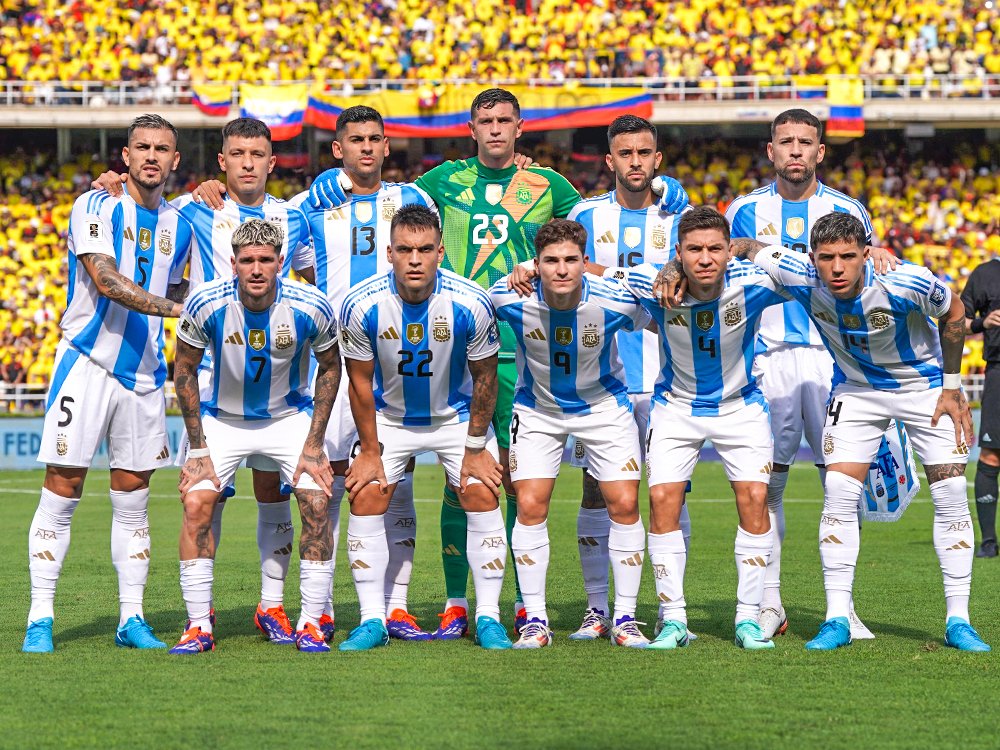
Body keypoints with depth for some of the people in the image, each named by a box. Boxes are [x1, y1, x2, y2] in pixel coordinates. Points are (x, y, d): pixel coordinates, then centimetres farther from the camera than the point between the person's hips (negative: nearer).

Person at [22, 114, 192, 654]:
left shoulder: (177, 226, 12)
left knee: (133, 501, 8)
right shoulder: (95, 208, -6)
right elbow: (105, 280, -20)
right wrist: (174, 306, -26)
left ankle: (131, 619, 14)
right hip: (87, 362, -5)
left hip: (144, 373, 5)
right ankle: (40, 620, 0)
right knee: (61, 494, -4)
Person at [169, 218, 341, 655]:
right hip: (222, 418, 0)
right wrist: (198, 448, -9)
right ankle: (198, 627, -6)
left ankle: (311, 625, -4)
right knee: (196, 504, -16)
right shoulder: (206, 304, -23)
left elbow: (330, 368, -4)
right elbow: (184, 370, -7)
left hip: (290, 416, 0)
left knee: (317, 504, -16)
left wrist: (313, 445, -8)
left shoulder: (310, 308, -22)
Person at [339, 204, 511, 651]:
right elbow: (360, 381, -10)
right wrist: (369, 451, -7)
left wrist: (475, 449, -7)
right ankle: (372, 621, -1)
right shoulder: (362, 305, -25)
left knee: (482, 496, -11)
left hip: (457, 415, -1)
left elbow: (485, 378, -11)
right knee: (366, 498, -9)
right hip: (389, 416, 1)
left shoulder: (470, 304, -26)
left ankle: (488, 618, -1)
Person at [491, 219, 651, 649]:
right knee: (530, 506, -9)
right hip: (538, 408, 1)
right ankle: (535, 620, 3)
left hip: (603, 404, 0)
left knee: (624, 505, -8)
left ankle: (624, 618, 5)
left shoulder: (615, 302, -26)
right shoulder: (509, 299, -26)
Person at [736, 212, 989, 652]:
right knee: (839, 494, -11)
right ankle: (837, 619, -3)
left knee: (951, 496, -7)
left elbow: (953, 311, -12)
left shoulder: (905, 283, -33)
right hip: (856, 389, 2)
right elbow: (743, 248, -11)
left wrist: (952, 388, -8)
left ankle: (958, 620, 2)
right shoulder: (800, 278, -27)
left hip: (925, 386, -2)